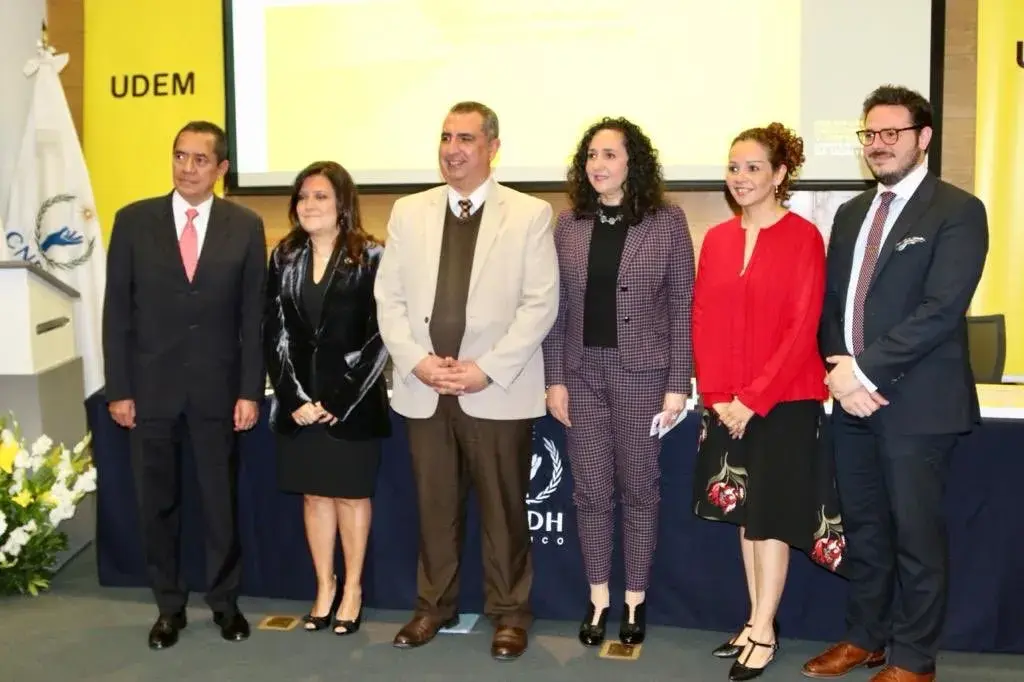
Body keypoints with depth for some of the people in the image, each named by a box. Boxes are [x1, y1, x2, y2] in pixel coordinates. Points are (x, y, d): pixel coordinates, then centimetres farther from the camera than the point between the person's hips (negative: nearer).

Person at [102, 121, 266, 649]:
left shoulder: (246, 226, 0)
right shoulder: (133, 221, 0)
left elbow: (253, 316, 0)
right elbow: (117, 311, 0)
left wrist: (250, 390, -4)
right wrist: (118, 389, -4)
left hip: (218, 386, 0)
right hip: (151, 385, 1)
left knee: (222, 500, 9)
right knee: (157, 503, 10)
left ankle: (224, 601, 25)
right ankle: (169, 606, 25)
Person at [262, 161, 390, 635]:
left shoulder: (370, 258, -5)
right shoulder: (284, 257, 6)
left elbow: (379, 336, -9)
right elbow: (274, 333, 3)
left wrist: (340, 399, -13)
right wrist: (295, 397, -8)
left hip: (353, 401, -3)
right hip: (298, 401, 4)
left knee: (351, 493, 7)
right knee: (314, 495, 11)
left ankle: (352, 588, 21)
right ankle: (324, 587, 24)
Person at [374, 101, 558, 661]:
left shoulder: (530, 215, 0)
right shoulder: (408, 212, 10)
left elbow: (540, 304, -6)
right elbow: (389, 298, 7)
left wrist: (487, 369, -14)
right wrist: (417, 361, -8)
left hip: (499, 392, -3)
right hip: (423, 390, 3)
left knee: (503, 509, 6)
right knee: (433, 506, 12)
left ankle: (509, 613, 22)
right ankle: (433, 606, 28)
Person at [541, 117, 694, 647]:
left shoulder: (666, 221, -3)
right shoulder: (568, 224, 5)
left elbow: (683, 306, -3)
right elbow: (556, 308, 6)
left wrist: (678, 384, -8)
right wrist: (554, 379, 0)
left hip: (642, 372, -2)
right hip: (582, 372, 3)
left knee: (639, 488, 7)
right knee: (590, 490, 8)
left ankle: (635, 599, 21)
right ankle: (598, 599, 22)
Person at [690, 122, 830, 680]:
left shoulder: (803, 237, -8)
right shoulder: (716, 239, 7)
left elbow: (803, 328, -13)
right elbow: (702, 321, 6)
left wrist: (754, 398, -16)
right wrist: (716, 395, -5)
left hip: (784, 400, -5)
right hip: (726, 403, 5)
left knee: (771, 514, 2)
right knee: (744, 512, 11)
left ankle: (763, 632, 12)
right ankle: (756, 621, 23)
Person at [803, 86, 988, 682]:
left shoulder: (958, 211, -7)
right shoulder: (851, 214, 15)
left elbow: (942, 309, -17)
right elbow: (832, 301, 13)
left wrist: (866, 369, -18)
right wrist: (839, 367, -5)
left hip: (919, 402, -6)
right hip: (853, 398, 6)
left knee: (916, 534, 3)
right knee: (864, 527, 15)